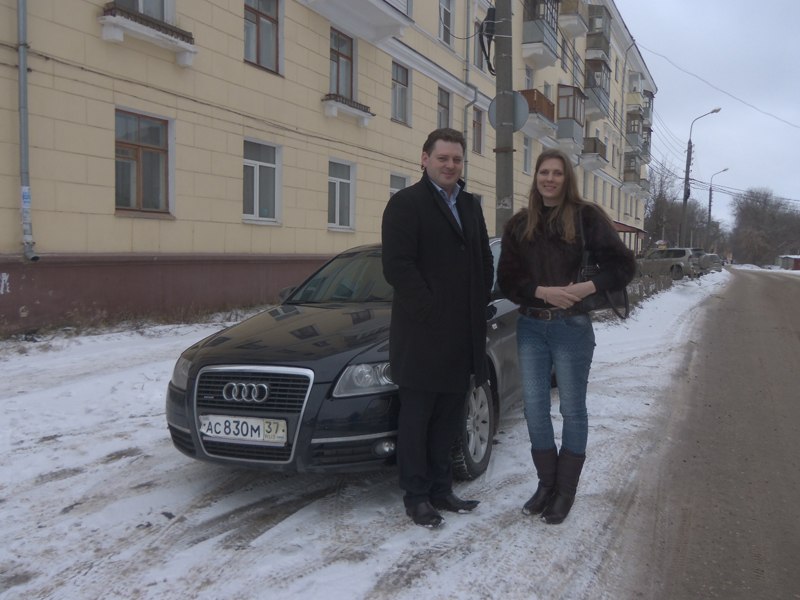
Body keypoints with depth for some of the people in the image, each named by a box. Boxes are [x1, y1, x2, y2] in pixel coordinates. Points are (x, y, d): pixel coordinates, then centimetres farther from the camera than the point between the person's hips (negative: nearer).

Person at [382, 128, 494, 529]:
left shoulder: (470, 206, 16)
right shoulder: (406, 203, -7)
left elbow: (485, 262, 18)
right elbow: (397, 266, -16)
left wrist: (477, 309, 6)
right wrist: (432, 312, -16)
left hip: (463, 335, 7)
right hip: (421, 335, -7)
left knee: (448, 418, 15)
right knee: (417, 418, 5)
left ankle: (440, 488, 28)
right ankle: (416, 496, 17)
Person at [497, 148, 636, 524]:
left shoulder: (586, 216, -4)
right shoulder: (519, 224, 6)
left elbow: (623, 265, -5)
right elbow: (507, 279, 2)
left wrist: (586, 289, -18)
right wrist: (543, 292, -14)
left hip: (572, 327, -3)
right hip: (530, 327, 4)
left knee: (571, 409, 7)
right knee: (535, 408, 6)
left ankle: (566, 490, 20)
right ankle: (546, 483, 24)